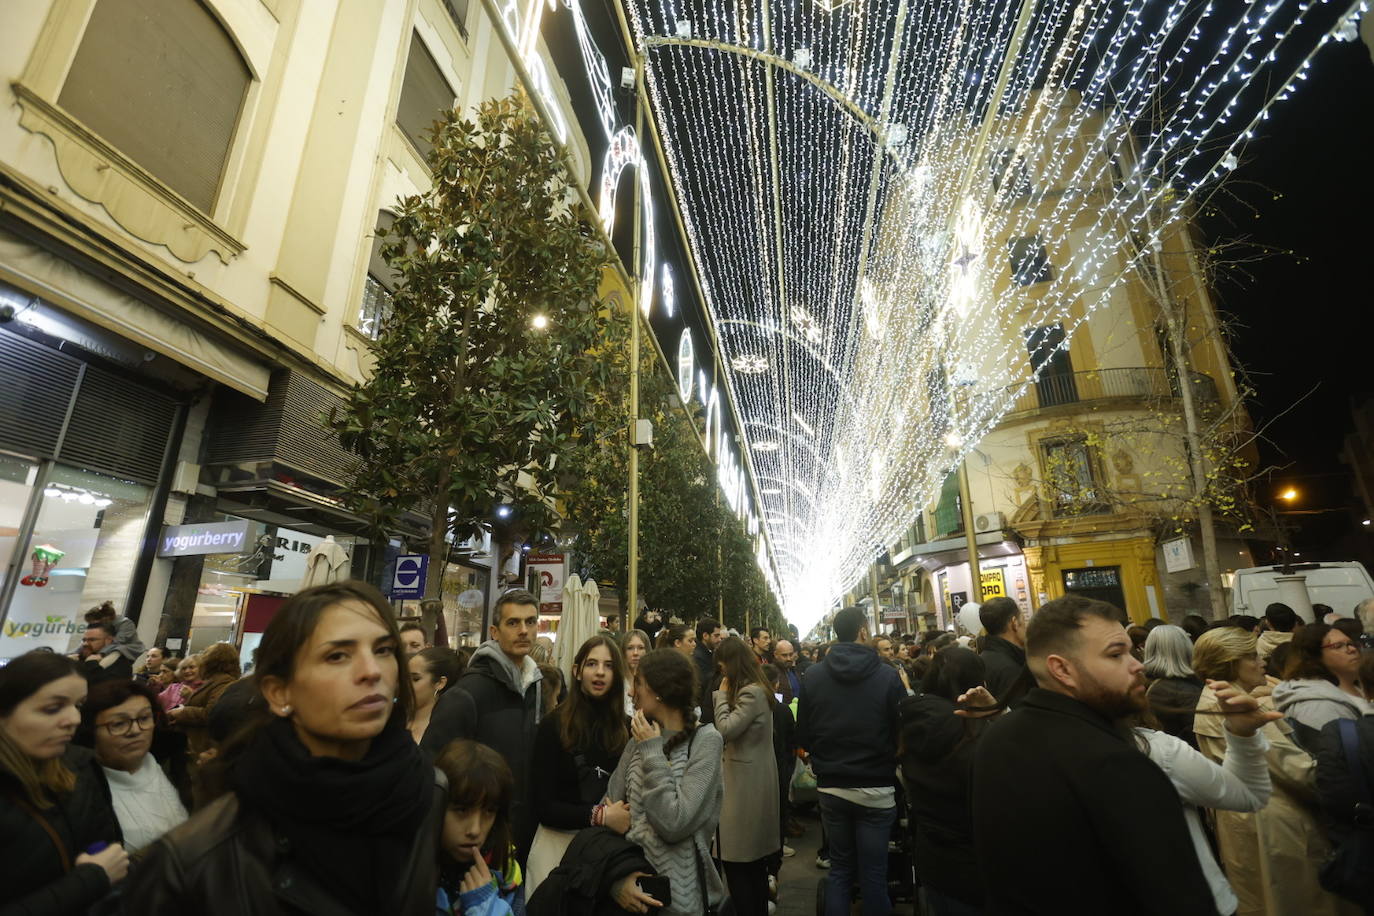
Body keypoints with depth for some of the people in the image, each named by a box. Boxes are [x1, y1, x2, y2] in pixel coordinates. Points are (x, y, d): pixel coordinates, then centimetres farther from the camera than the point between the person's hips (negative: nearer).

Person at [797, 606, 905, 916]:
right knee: (873, 873, 12)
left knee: (839, 867, 18)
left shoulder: (813, 675, -8)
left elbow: (803, 736, -2)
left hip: (830, 788, 2)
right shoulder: (887, 676, -14)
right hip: (876, 789, -2)